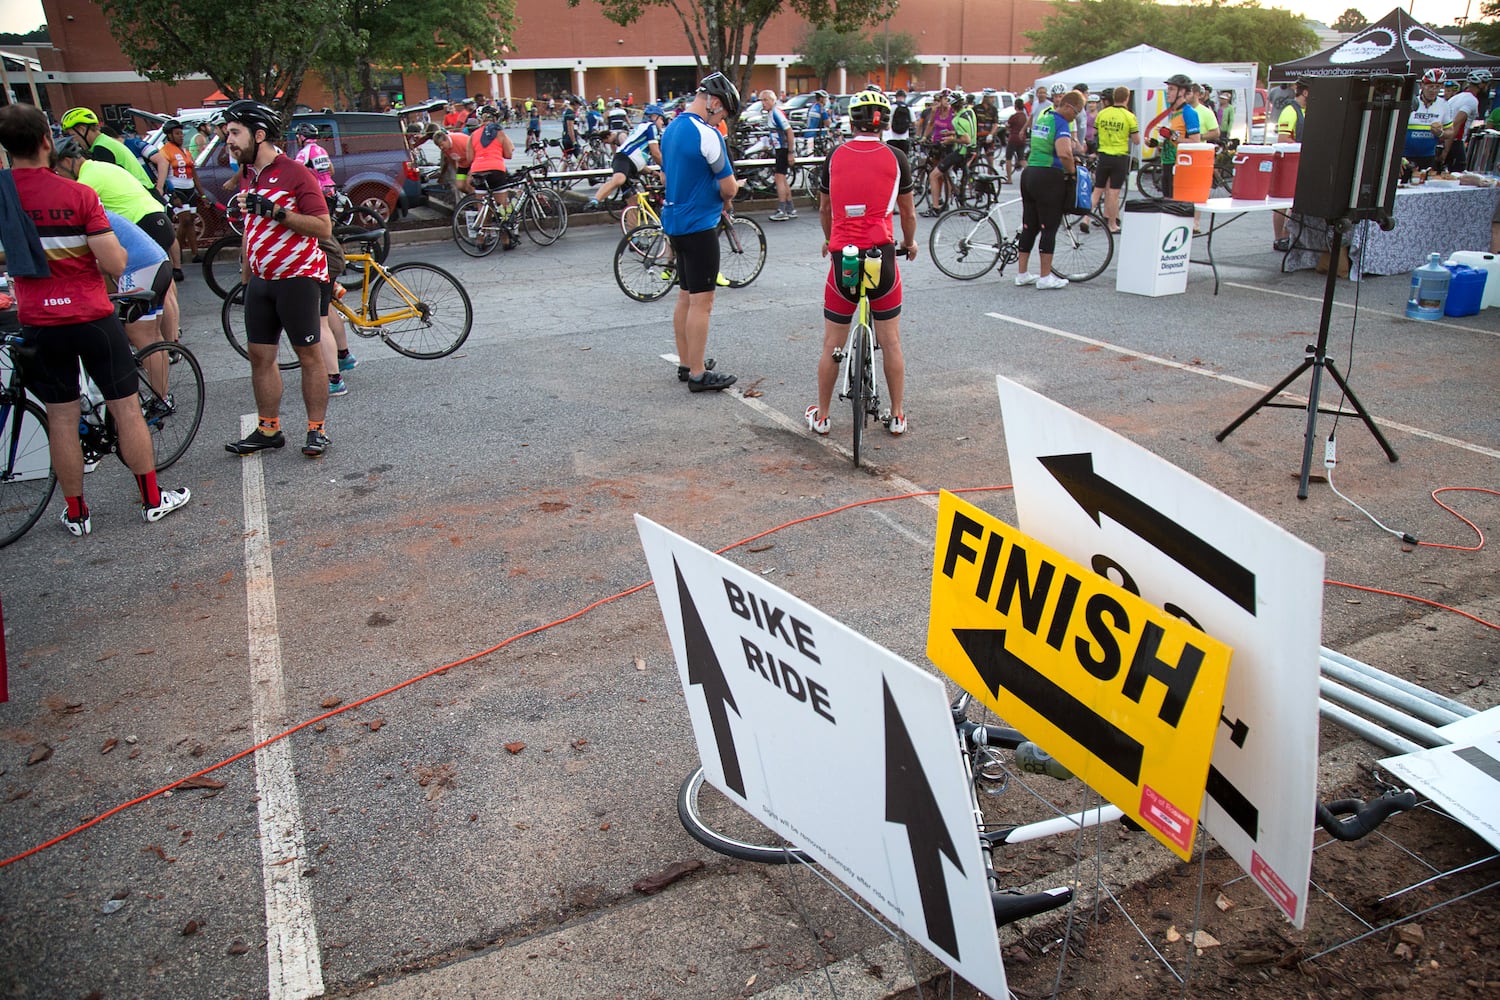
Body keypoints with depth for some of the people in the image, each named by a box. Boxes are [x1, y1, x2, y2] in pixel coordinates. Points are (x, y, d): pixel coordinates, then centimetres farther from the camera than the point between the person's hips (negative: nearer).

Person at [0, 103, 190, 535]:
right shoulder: (78, 194, -13)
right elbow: (114, 265, -16)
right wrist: (118, 249, 5)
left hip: (38, 322, 3)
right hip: (92, 317, -3)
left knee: (61, 418, 11)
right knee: (126, 408, 7)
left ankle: (76, 514, 19)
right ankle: (153, 499, 15)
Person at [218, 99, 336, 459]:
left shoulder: (295, 173, -11)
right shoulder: (249, 176, 14)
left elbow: (324, 228, -17)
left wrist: (277, 212, -26)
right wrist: (247, 278, 22)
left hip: (297, 277, -8)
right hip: (260, 280, 8)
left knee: (308, 354, 0)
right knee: (260, 355, 7)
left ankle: (317, 430, 7)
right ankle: (268, 429, 16)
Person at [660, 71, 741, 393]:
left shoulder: (670, 129, 11)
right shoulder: (707, 134, -17)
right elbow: (729, 188, -14)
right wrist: (726, 198, 10)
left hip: (674, 220, 9)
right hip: (699, 225, -9)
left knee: (685, 297, 16)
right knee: (701, 301, -4)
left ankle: (685, 363, 24)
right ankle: (698, 374, 0)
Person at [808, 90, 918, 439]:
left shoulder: (835, 157, 6)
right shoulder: (895, 157, 1)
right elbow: (908, 212, 12)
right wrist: (910, 243, 32)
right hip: (881, 255, -1)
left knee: (832, 345, 11)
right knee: (891, 343, 11)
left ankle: (821, 417, 20)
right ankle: (897, 416, 19)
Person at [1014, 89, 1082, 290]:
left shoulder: (1042, 118, 15)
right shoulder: (1061, 123, -12)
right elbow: (1064, 153, -27)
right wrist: (1072, 170, -10)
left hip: (1029, 174, 8)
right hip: (1049, 179, -8)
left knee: (1029, 226, 11)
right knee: (1049, 228, -2)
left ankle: (1022, 273, 15)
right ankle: (1045, 277, 1)